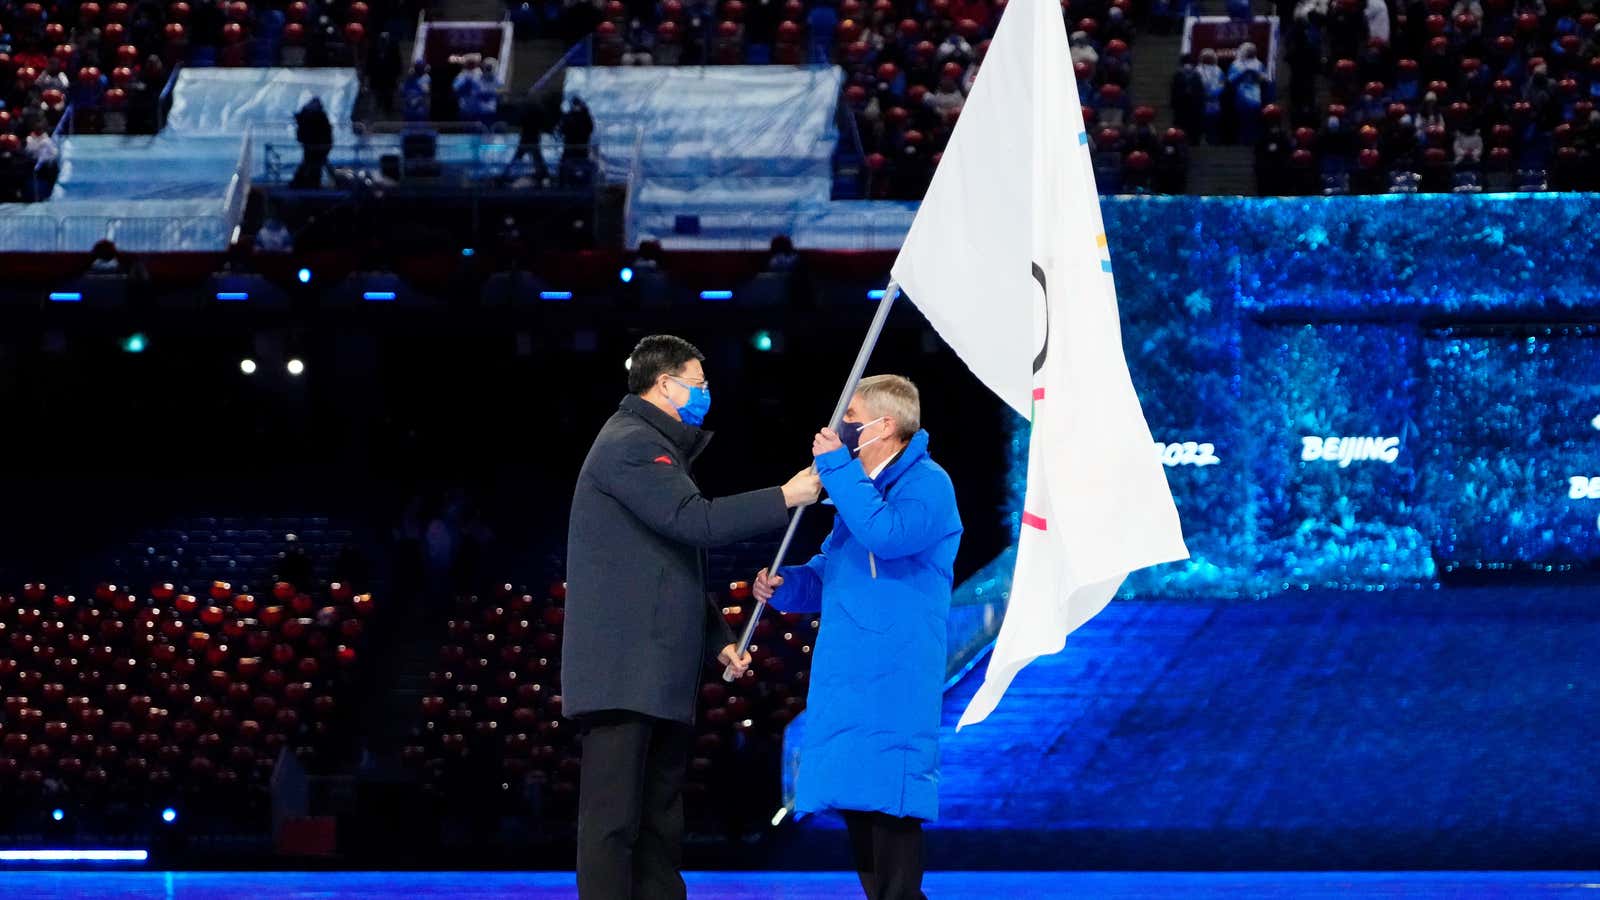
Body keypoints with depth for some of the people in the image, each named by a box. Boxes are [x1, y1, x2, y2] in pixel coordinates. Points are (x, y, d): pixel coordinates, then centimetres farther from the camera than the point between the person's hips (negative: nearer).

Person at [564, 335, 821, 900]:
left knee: (661, 821, 9)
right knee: (615, 818, -12)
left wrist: (719, 639, 18)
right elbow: (694, 520, -21)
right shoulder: (629, 445, -8)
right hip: (625, 674, -11)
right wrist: (784, 499, -15)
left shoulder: (656, 449, 25)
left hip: (661, 676, 11)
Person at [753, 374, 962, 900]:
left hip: (894, 677, -9)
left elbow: (888, 536, -26)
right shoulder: (860, 486, 20)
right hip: (846, 676, 9)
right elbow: (831, 572, 26)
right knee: (858, 803, 9)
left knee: (888, 799, -14)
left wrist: (837, 467, -20)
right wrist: (784, 585, 5)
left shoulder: (927, 483, -7)